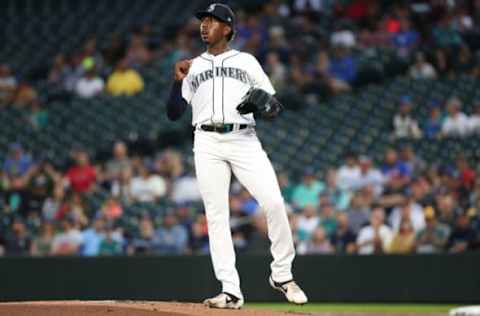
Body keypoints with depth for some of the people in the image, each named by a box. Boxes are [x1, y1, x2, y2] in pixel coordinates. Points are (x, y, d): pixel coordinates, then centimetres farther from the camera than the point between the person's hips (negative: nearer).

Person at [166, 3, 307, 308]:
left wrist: (263, 107, -13)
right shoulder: (193, 68, 18)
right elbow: (174, 113, 11)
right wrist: (178, 81, -3)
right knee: (216, 216, -6)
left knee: (274, 202, -16)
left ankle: (282, 274, 0)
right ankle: (231, 291, -6)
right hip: (208, 144, 2)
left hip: (244, 140, -1)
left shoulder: (247, 62, 14)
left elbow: (275, 105, 10)